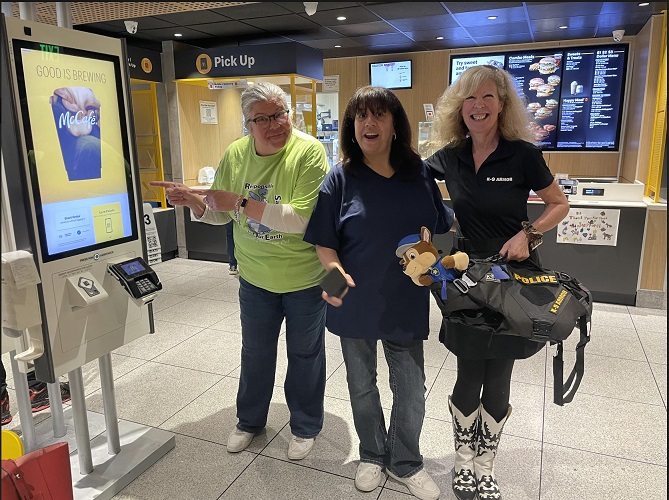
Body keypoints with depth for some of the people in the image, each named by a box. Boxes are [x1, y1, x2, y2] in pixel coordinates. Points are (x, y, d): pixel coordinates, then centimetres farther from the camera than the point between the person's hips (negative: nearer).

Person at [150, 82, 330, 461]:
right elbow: (220, 215, 6)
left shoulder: (309, 151, -21)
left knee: (305, 356, 15)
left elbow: (301, 218, -31)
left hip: (304, 279, -4)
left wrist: (240, 203, -31)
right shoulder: (236, 154, -4)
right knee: (255, 353, 22)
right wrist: (193, 200, -14)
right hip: (255, 277, 5)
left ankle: (306, 426, 40)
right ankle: (250, 420, 47)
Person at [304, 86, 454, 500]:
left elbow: (442, 230, 8)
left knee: (412, 392, 13)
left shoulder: (420, 174, -4)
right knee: (362, 387, 18)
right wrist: (335, 273, -26)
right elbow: (324, 242, -8)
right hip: (354, 303, -1)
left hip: (406, 303, 1)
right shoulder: (340, 178, -9)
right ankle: (373, 456, 44)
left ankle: (406, 463, 39)